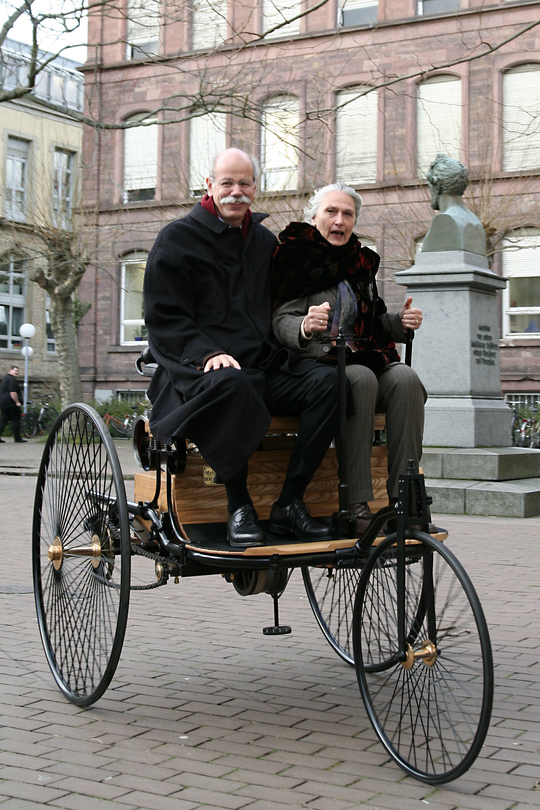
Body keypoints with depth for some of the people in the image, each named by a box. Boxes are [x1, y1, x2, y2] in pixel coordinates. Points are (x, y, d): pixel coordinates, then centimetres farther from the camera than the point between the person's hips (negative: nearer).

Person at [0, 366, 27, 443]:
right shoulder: (12, 379, -13)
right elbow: (12, 392, -21)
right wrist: (17, 402, -18)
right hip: (11, 403, -10)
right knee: (16, 420, -3)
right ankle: (17, 438, -1)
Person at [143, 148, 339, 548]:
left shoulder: (266, 241, 20)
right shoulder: (177, 238, 4)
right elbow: (164, 319, -4)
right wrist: (208, 353, -21)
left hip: (265, 367, 5)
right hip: (198, 367, -5)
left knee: (329, 380, -22)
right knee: (229, 384, -40)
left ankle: (290, 503, -19)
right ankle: (239, 506, -25)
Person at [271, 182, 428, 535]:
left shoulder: (361, 261, 19)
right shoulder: (296, 257, 1)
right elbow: (281, 320, -8)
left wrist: (401, 321, 2)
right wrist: (304, 327, -31)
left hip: (365, 357, 5)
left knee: (405, 378, -25)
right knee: (361, 379, -34)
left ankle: (404, 498, -26)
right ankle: (356, 503, -33)